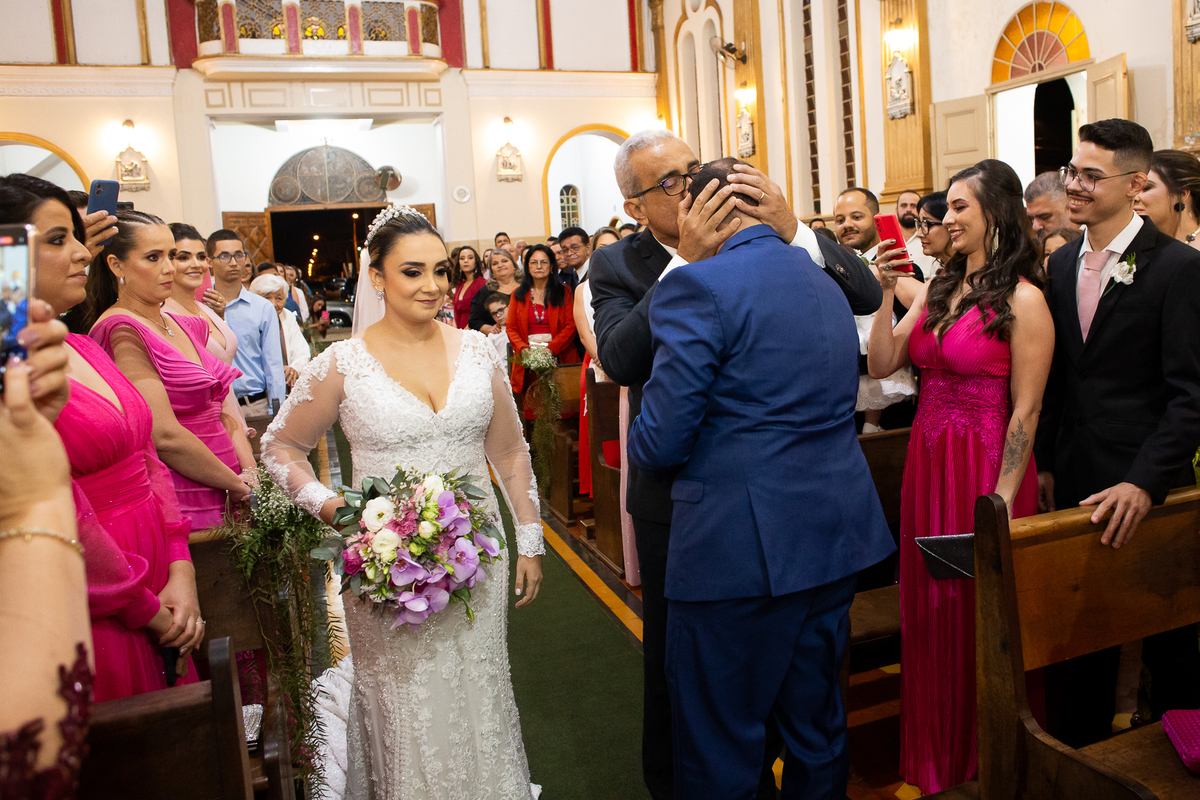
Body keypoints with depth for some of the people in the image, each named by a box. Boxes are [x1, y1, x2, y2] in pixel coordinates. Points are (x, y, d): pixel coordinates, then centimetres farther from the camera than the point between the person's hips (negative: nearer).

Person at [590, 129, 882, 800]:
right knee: (675, 658, 17)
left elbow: (868, 295, -10)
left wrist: (794, 229, -24)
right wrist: (687, 260, -32)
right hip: (676, 494, -1)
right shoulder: (619, 265, -8)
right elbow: (620, 360, -26)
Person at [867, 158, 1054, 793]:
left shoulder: (1022, 300, -11)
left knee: (978, 614, 8)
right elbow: (880, 364, 4)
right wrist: (886, 292, -4)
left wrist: (1002, 501, -16)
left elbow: (1025, 412, -13)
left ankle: (982, 760, 32)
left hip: (985, 469, -7)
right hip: (927, 463, 7)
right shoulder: (937, 289, 9)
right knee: (929, 609, 17)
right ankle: (933, 756, 38)